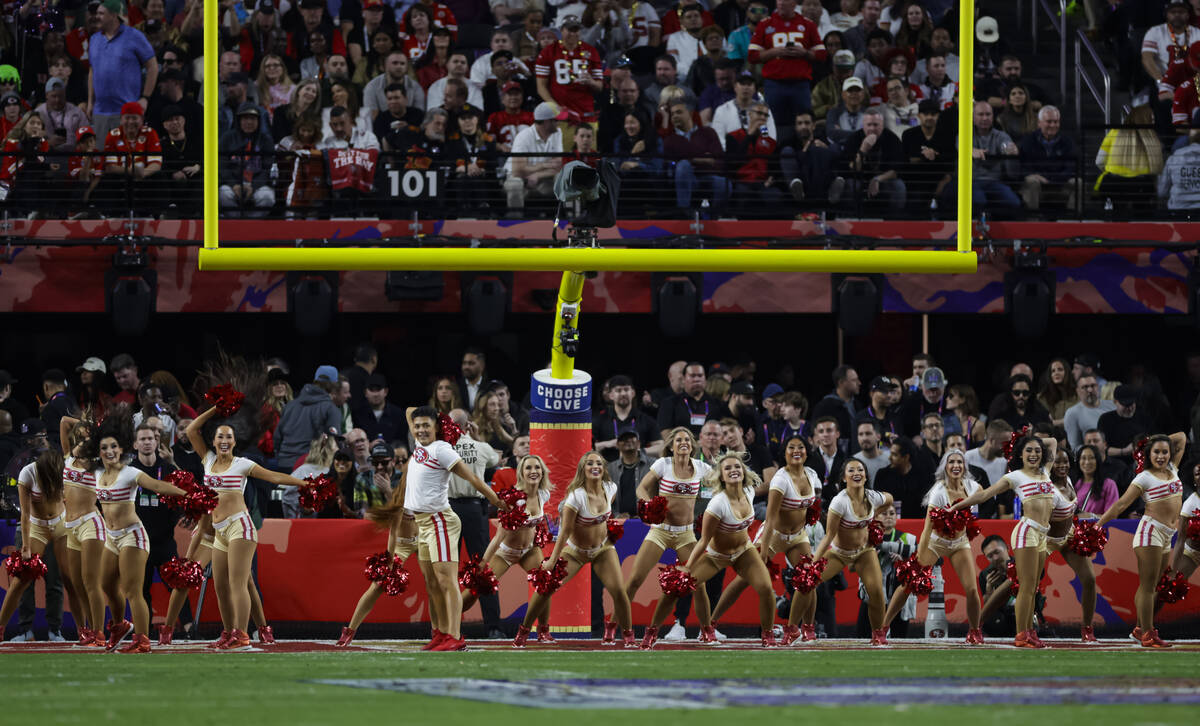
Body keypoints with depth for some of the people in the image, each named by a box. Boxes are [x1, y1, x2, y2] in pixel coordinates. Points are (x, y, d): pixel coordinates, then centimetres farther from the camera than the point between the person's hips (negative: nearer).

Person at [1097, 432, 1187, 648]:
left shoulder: (1172, 470, 14)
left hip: (1166, 537, 7)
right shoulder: (1144, 478, -3)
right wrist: (1097, 525, -7)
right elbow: (1121, 504, -3)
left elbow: (1181, 437, 24)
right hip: (1150, 531, -7)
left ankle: (1141, 629, 17)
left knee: (1149, 585, 11)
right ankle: (1148, 635, -6)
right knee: (1148, 585, -6)